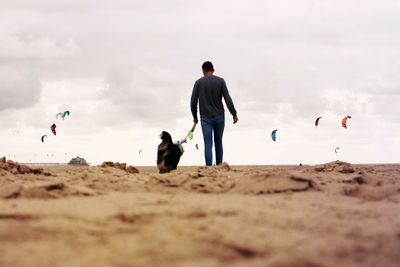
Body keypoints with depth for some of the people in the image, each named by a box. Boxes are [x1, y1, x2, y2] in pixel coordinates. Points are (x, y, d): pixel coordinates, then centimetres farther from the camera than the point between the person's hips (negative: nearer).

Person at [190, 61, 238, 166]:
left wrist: (194, 116, 11)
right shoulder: (220, 81, -1)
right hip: (219, 117, 1)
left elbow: (193, 101, -1)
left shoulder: (198, 82, -1)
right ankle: (219, 166, 19)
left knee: (208, 144, -3)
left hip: (205, 118, -1)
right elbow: (227, 99, -7)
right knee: (218, 142, 15)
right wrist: (234, 114, -3)